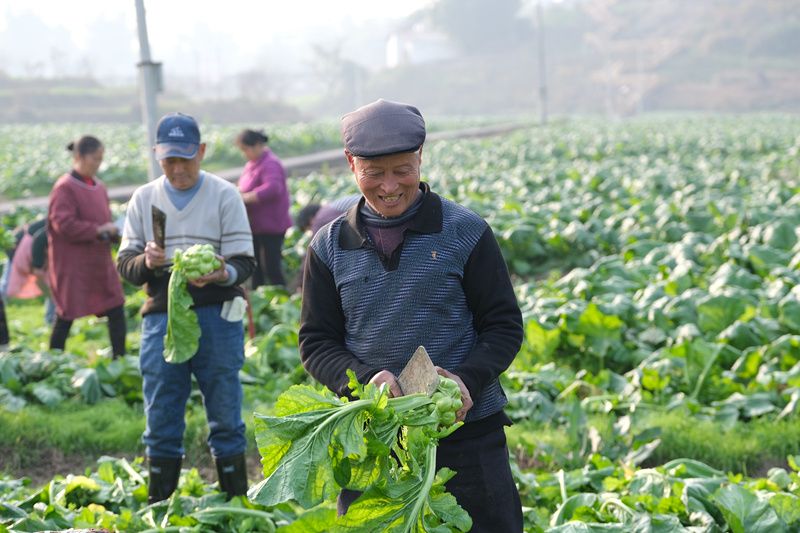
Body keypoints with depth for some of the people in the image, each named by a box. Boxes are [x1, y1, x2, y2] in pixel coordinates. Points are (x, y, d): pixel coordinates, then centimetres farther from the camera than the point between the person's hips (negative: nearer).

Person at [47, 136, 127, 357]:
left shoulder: (98, 187, 10)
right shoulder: (65, 188, -12)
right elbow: (63, 224, -20)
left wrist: (112, 231, -1)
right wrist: (98, 230, -21)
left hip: (100, 262, 7)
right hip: (72, 266, -7)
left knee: (116, 313, 4)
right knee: (66, 316, 2)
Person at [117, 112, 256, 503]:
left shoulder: (224, 195, 3)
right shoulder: (144, 199, 12)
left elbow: (244, 261, -1)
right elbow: (124, 263, 10)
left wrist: (222, 274, -24)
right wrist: (146, 262, -13)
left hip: (216, 315, -2)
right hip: (161, 317, 2)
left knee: (225, 417, 3)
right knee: (161, 422, 6)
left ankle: (236, 503, 14)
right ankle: (158, 508, 16)